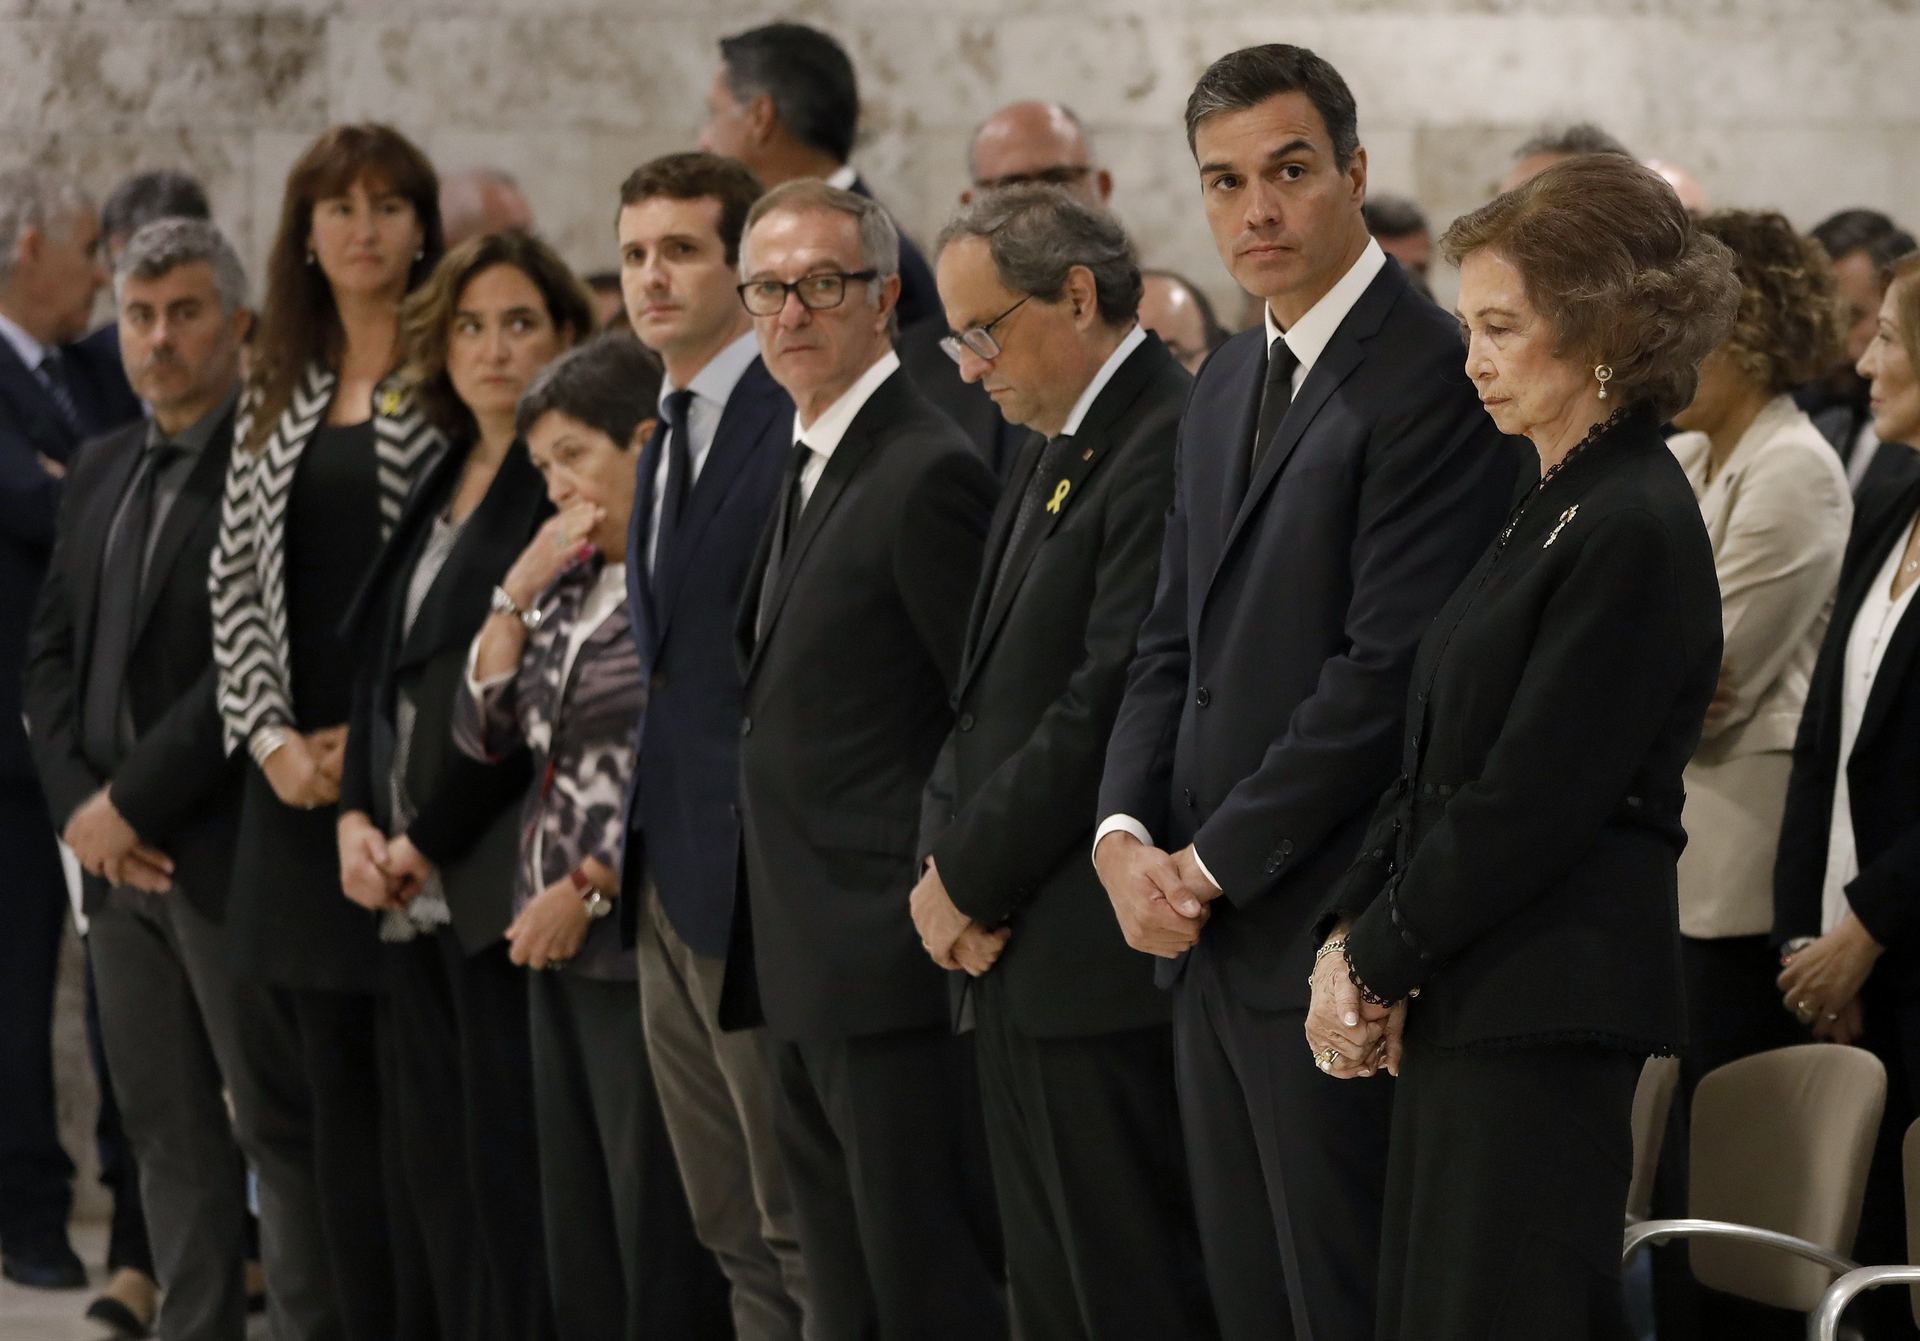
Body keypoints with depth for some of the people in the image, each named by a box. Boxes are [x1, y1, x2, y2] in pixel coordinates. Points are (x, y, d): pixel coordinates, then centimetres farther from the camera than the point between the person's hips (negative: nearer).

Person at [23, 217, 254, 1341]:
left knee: (279, 1123, -3)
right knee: (168, 1129, 10)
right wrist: (78, 804, 0)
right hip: (119, 857, 7)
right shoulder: (104, 470, 16)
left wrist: (133, 803, -14)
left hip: (229, 852, -7)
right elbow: (54, 647, 15)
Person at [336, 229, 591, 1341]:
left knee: (509, 1172, -8)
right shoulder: (439, 486, 18)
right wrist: (358, 814, 3)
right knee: (429, 1169, 7)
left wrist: (428, 839, -10)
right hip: (417, 889, 8)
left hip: (503, 875, -8)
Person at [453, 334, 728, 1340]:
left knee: (663, 1255, -6)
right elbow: (481, 730, 14)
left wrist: (590, 891, -13)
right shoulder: (571, 583, 15)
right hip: (562, 952, 8)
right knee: (579, 1250, 9)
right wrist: (518, 590, 3)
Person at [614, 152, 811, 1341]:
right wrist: (631, 853, 15)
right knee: (736, 1235, 12)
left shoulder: (798, 424, -12)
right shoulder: (667, 444, 17)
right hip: (670, 884, 9)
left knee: (807, 1236, -5)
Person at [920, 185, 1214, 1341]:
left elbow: (1114, 702, -20)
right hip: (1021, 958, 10)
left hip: (1105, 970, -10)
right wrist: (947, 856, 1)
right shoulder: (1054, 454, 18)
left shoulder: (1166, 444, -15)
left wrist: (971, 877, -11)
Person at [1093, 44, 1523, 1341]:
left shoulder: (1431, 378, -13)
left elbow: (1391, 666, -19)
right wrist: (1126, 833, 0)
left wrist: (1212, 864, -14)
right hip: (1209, 933, 9)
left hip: (1328, 938, -9)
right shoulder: (1228, 383, 16)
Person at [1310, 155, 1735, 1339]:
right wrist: (1353, 931, 3)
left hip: (1547, 1007, -9)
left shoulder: (1636, 531, -14)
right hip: (1470, 1005, 9)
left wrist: (1376, 961, -9)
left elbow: (1530, 804, -17)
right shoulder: (1559, 508, 16)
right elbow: (1442, 769, 16)